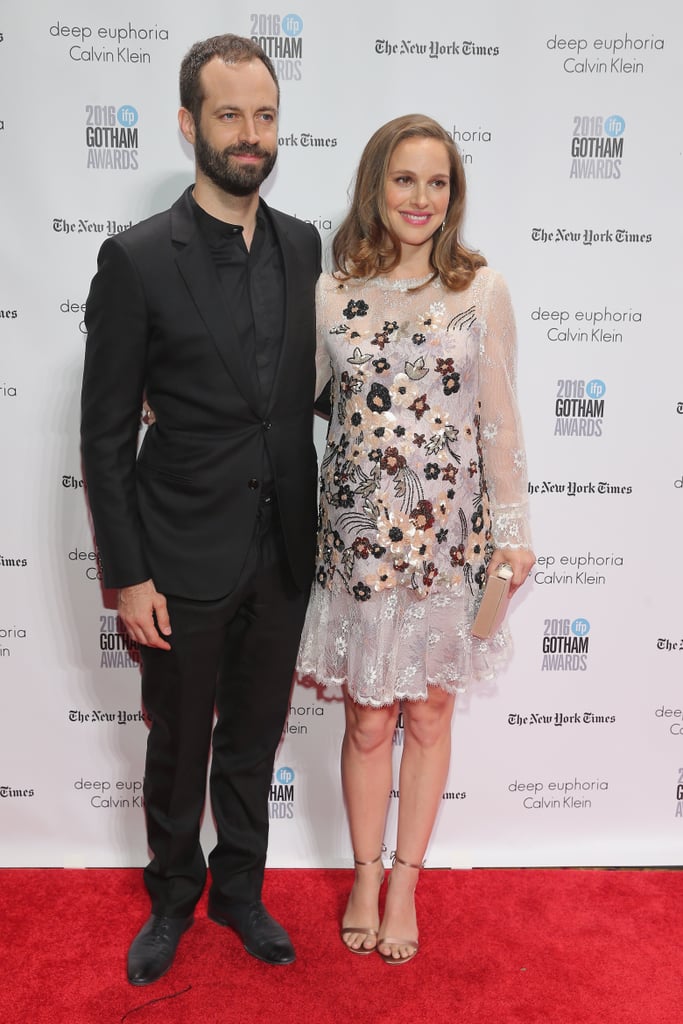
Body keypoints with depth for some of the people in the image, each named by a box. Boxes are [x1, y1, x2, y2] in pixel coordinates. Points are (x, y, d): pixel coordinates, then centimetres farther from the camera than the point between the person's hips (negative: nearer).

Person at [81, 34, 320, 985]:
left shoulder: (303, 246, 3)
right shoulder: (137, 260, -11)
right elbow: (106, 436, -9)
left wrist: (314, 532, 6)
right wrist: (128, 576, -11)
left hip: (284, 555, 4)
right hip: (186, 560, -3)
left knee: (254, 740, 19)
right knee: (180, 746, 16)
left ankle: (240, 889, 43)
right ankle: (172, 898, 41)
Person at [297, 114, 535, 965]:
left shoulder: (481, 288, 0)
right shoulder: (331, 293, 2)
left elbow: (498, 417, 1)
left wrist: (512, 529, 1)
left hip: (450, 531, 0)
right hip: (358, 532, 0)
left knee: (429, 713, 11)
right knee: (368, 719, 9)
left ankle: (405, 880, 32)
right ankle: (366, 874, 32)